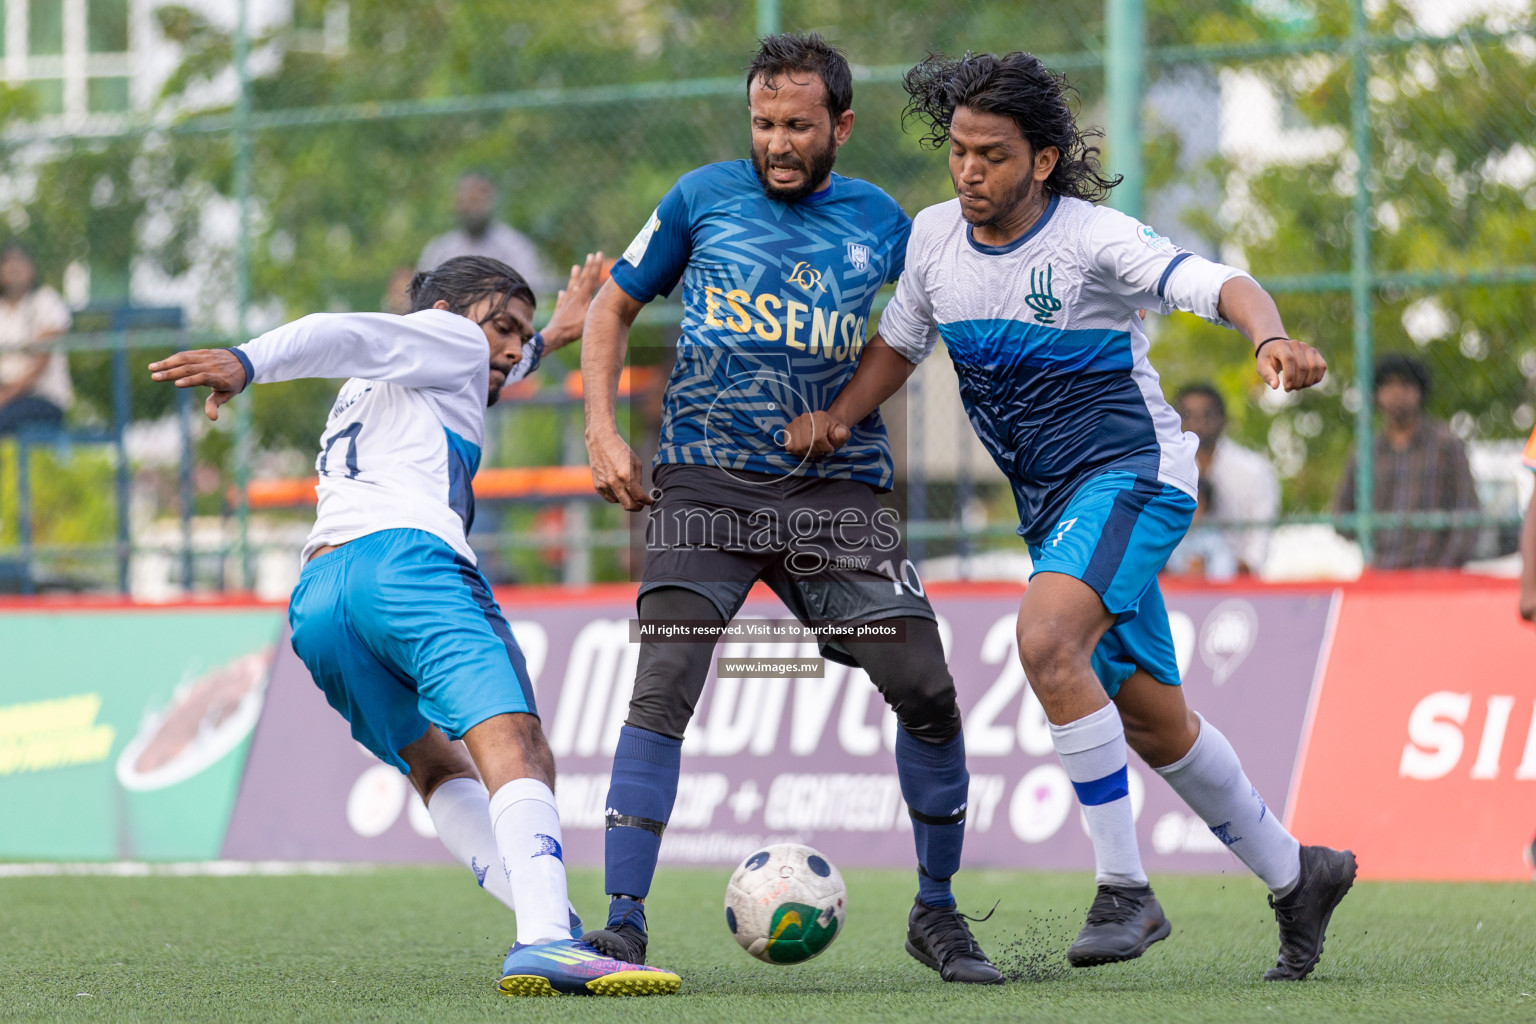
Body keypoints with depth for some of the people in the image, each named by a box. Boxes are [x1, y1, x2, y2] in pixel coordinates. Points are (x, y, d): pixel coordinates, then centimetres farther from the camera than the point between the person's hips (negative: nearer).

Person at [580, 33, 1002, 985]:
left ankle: (937, 913, 11)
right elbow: (615, 305, 14)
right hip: (706, 482, -1)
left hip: (836, 488, 1)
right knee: (662, 685, -19)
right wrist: (602, 430, 3)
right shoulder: (704, 197, 5)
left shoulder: (881, 224, 7)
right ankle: (623, 923, -15)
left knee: (927, 690, -8)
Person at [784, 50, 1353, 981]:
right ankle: (1296, 876, 33)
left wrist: (1271, 338, -50)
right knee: (1153, 723, 13)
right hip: (1051, 504, 8)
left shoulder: (1092, 240, -18)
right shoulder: (935, 237, 1)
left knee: (1047, 641, -31)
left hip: (1133, 472, -8)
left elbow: (1221, 286, -29)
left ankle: (1124, 891, -25)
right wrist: (837, 415, -2)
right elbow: (899, 344, 16)